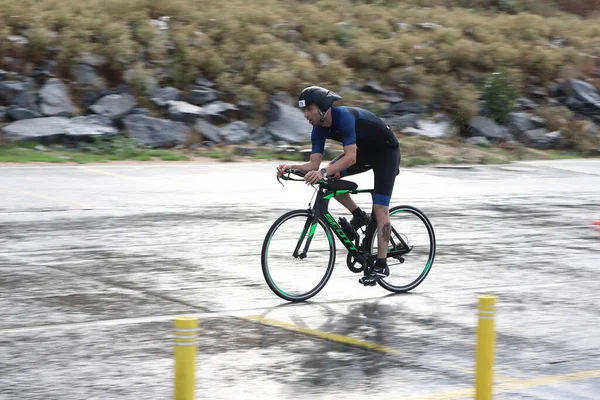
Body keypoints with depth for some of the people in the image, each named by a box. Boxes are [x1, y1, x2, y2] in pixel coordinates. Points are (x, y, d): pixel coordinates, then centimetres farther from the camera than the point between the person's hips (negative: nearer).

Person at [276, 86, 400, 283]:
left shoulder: (344, 117, -34)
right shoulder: (319, 129, -11)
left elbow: (350, 157, -42)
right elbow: (314, 164, -14)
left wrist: (323, 172, -54)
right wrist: (291, 167, -31)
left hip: (386, 152, -7)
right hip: (363, 150, 7)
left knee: (380, 208, -14)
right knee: (329, 178, -13)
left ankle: (381, 264, -11)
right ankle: (359, 216, 4)